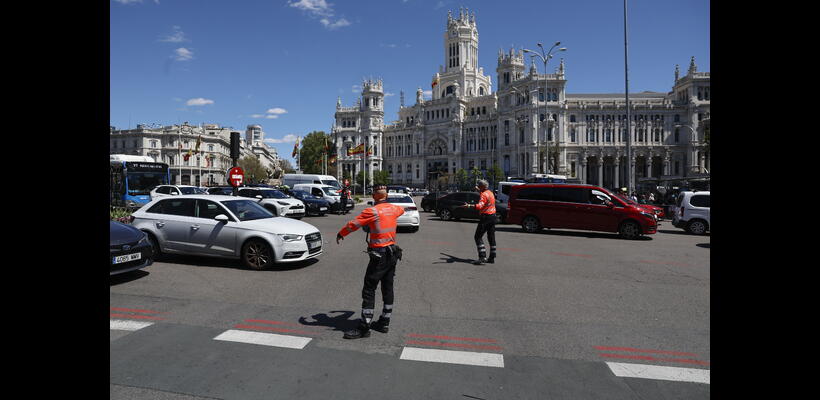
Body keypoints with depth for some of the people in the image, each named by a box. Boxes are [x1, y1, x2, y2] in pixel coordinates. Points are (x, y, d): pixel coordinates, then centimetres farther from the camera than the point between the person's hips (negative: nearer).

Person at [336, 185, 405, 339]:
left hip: (379, 255, -8)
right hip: (393, 253, 8)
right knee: (387, 289, 14)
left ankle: (364, 328, 0)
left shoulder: (372, 211, -16)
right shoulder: (393, 209, 6)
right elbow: (401, 210, 31)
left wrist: (340, 234, 5)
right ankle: (384, 323, 24)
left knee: (369, 291, -3)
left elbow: (353, 224, -12)